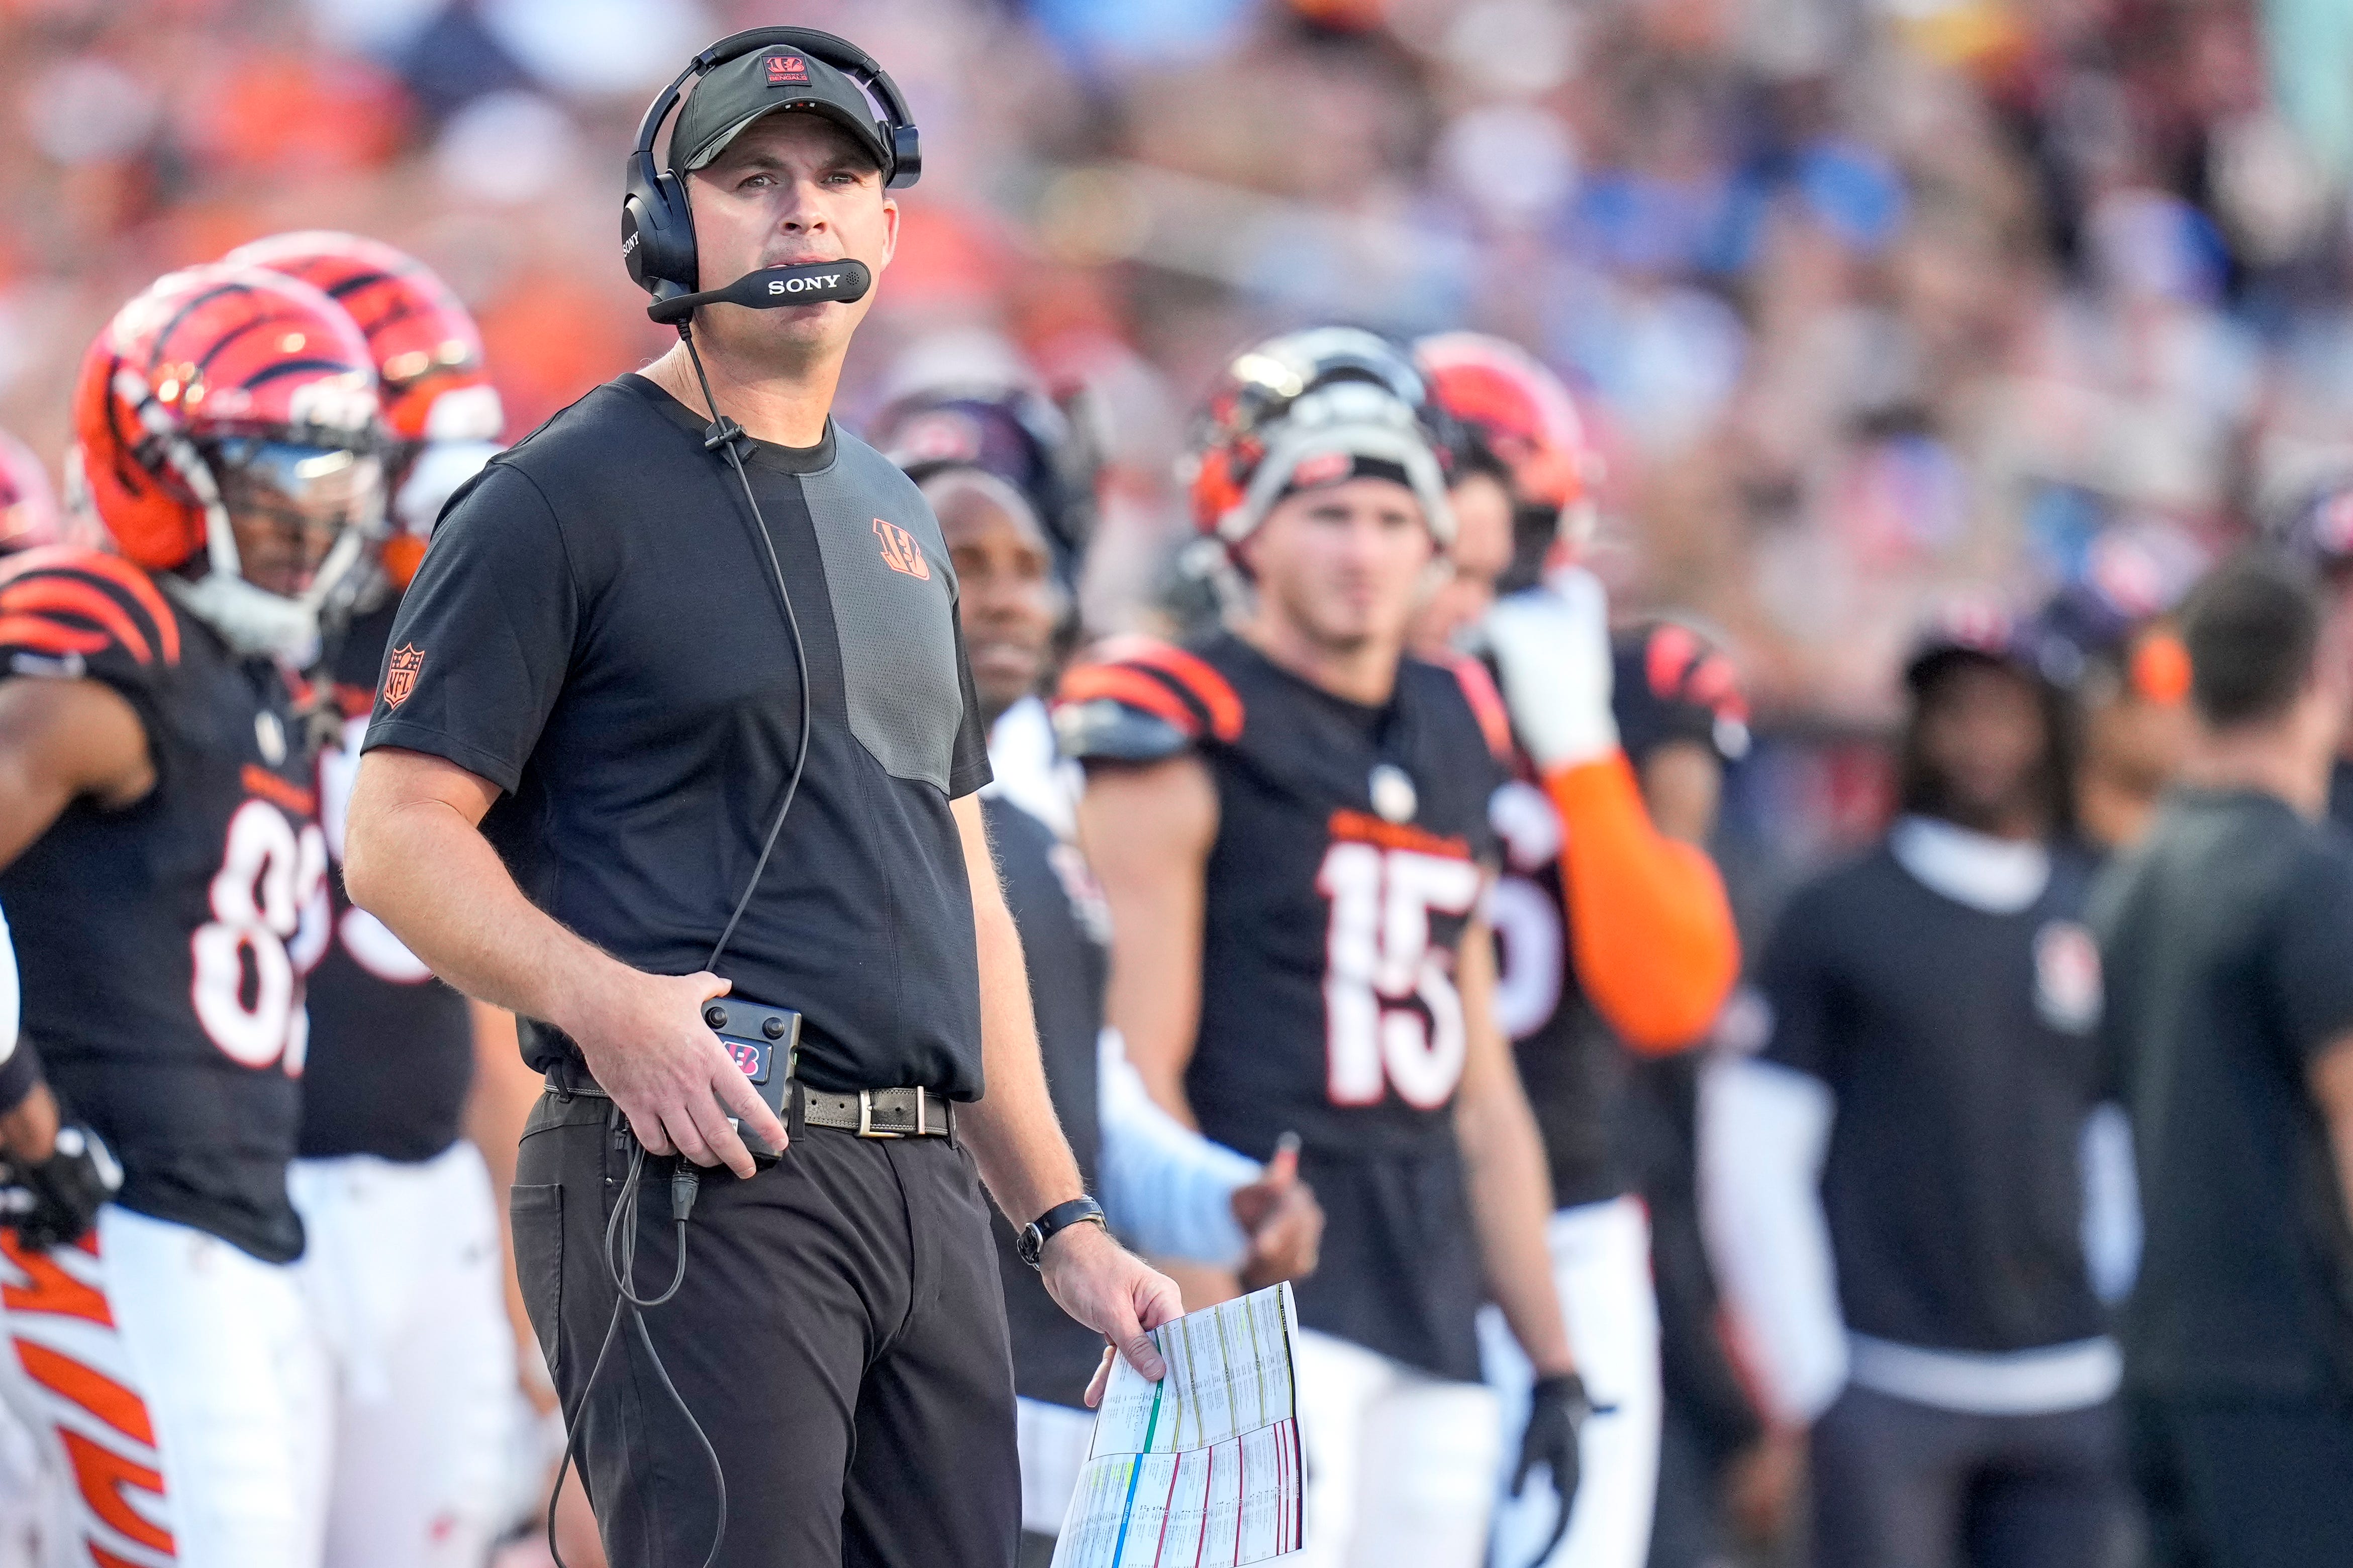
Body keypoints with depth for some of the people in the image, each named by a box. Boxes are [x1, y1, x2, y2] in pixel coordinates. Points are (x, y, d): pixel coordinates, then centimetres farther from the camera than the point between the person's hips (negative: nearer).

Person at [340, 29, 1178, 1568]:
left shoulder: (899, 521, 21)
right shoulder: (561, 497, -2)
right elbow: (397, 836, -8)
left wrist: (1064, 1223, 19)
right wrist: (598, 998, -25)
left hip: (926, 1192, 8)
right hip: (690, 1187, -7)